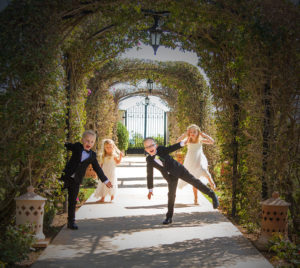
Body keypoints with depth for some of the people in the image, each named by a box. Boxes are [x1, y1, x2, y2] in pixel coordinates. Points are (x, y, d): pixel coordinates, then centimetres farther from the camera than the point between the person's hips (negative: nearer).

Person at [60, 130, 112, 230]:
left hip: (76, 180, 2)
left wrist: (106, 180, 14)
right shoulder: (77, 147, 0)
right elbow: (66, 145, 12)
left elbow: (97, 169, 12)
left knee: (72, 201, 7)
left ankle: (71, 221, 15)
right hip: (67, 176, -2)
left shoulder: (92, 155, 5)